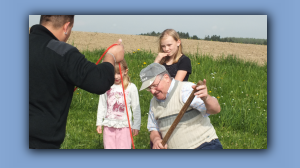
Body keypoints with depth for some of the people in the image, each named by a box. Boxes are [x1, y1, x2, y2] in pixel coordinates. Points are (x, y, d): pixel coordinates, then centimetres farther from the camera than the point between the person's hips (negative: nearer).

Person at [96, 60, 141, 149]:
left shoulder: (131, 87, -4)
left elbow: (136, 108, 2)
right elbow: (101, 106, 11)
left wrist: (136, 126, 3)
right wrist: (99, 123, 11)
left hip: (124, 126, -2)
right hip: (108, 125, 2)